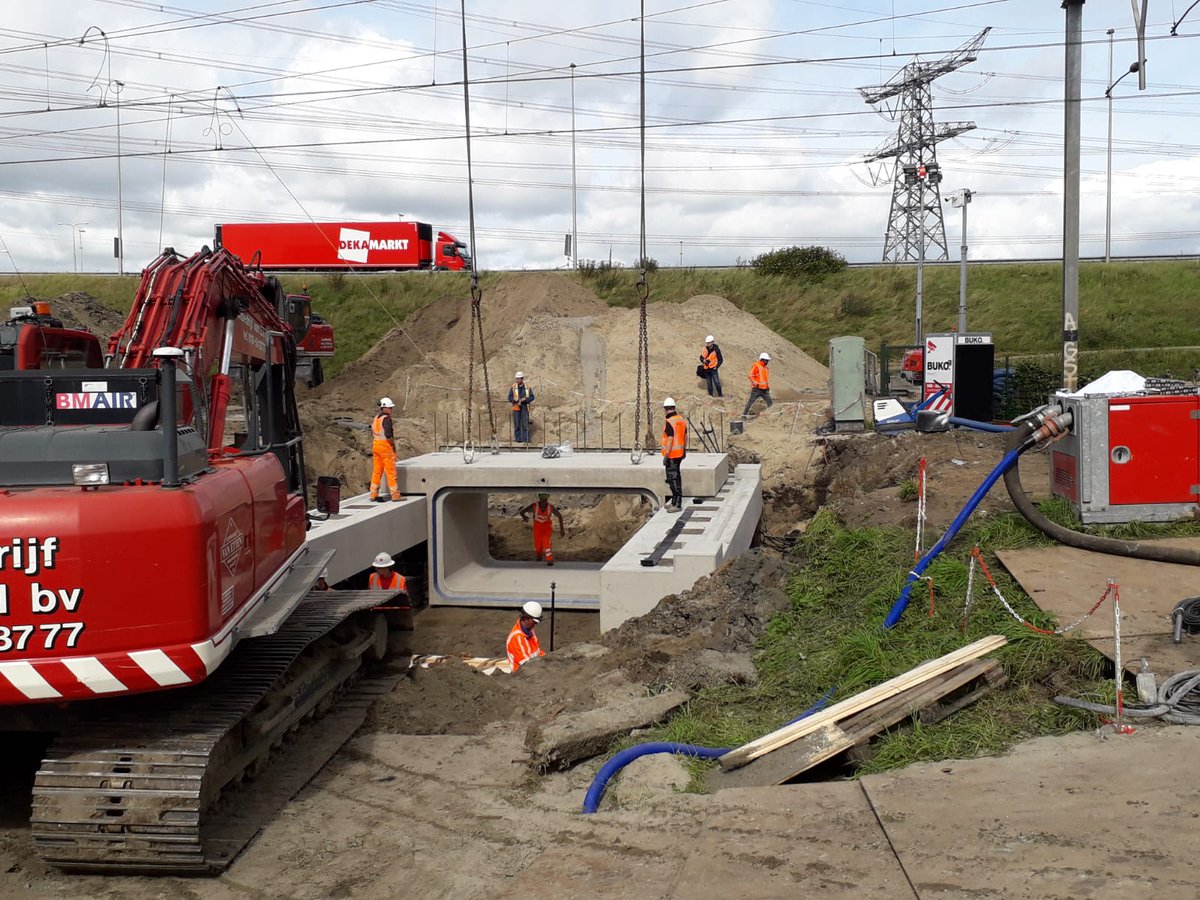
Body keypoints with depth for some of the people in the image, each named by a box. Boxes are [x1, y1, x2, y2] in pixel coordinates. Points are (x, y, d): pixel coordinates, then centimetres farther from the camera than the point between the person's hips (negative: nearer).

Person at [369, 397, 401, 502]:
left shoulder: (375, 418, 13)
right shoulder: (386, 419, -14)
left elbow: (373, 434, 15)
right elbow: (388, 434, -23)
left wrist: (373, 448, 19)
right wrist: (393, 444, -8)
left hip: (376, 445, 9)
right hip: (386, 446, -9)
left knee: (377, 471, 11)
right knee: (391, 471, -4)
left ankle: (374, 494, 13)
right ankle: (395, 495, -2)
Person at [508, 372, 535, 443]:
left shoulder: (528, 387, 4)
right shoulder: (513, 387, 2)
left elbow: (532, 397, 2)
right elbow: (510, 398, -1)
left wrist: (525, 399, -16)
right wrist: (517, 400, -17)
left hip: (525, 408, 0)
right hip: (516, 408, 0)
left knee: (525, 424, -2)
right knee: (517, 424, -1)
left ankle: (525, 439, 2)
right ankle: (518, 439, 5)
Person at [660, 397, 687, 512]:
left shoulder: (669, 422, -18)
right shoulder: (681, 419, 8)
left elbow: (670, 440, -22)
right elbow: (685, 436, 15)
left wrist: (665, 456, -18)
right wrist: (684, 450, 26)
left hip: (672, 455, -9)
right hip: (680, 453, 9)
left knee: (673, 479, -5)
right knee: (676, 477, 17)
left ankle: (677, 505, -4)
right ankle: (674, 502, 26)